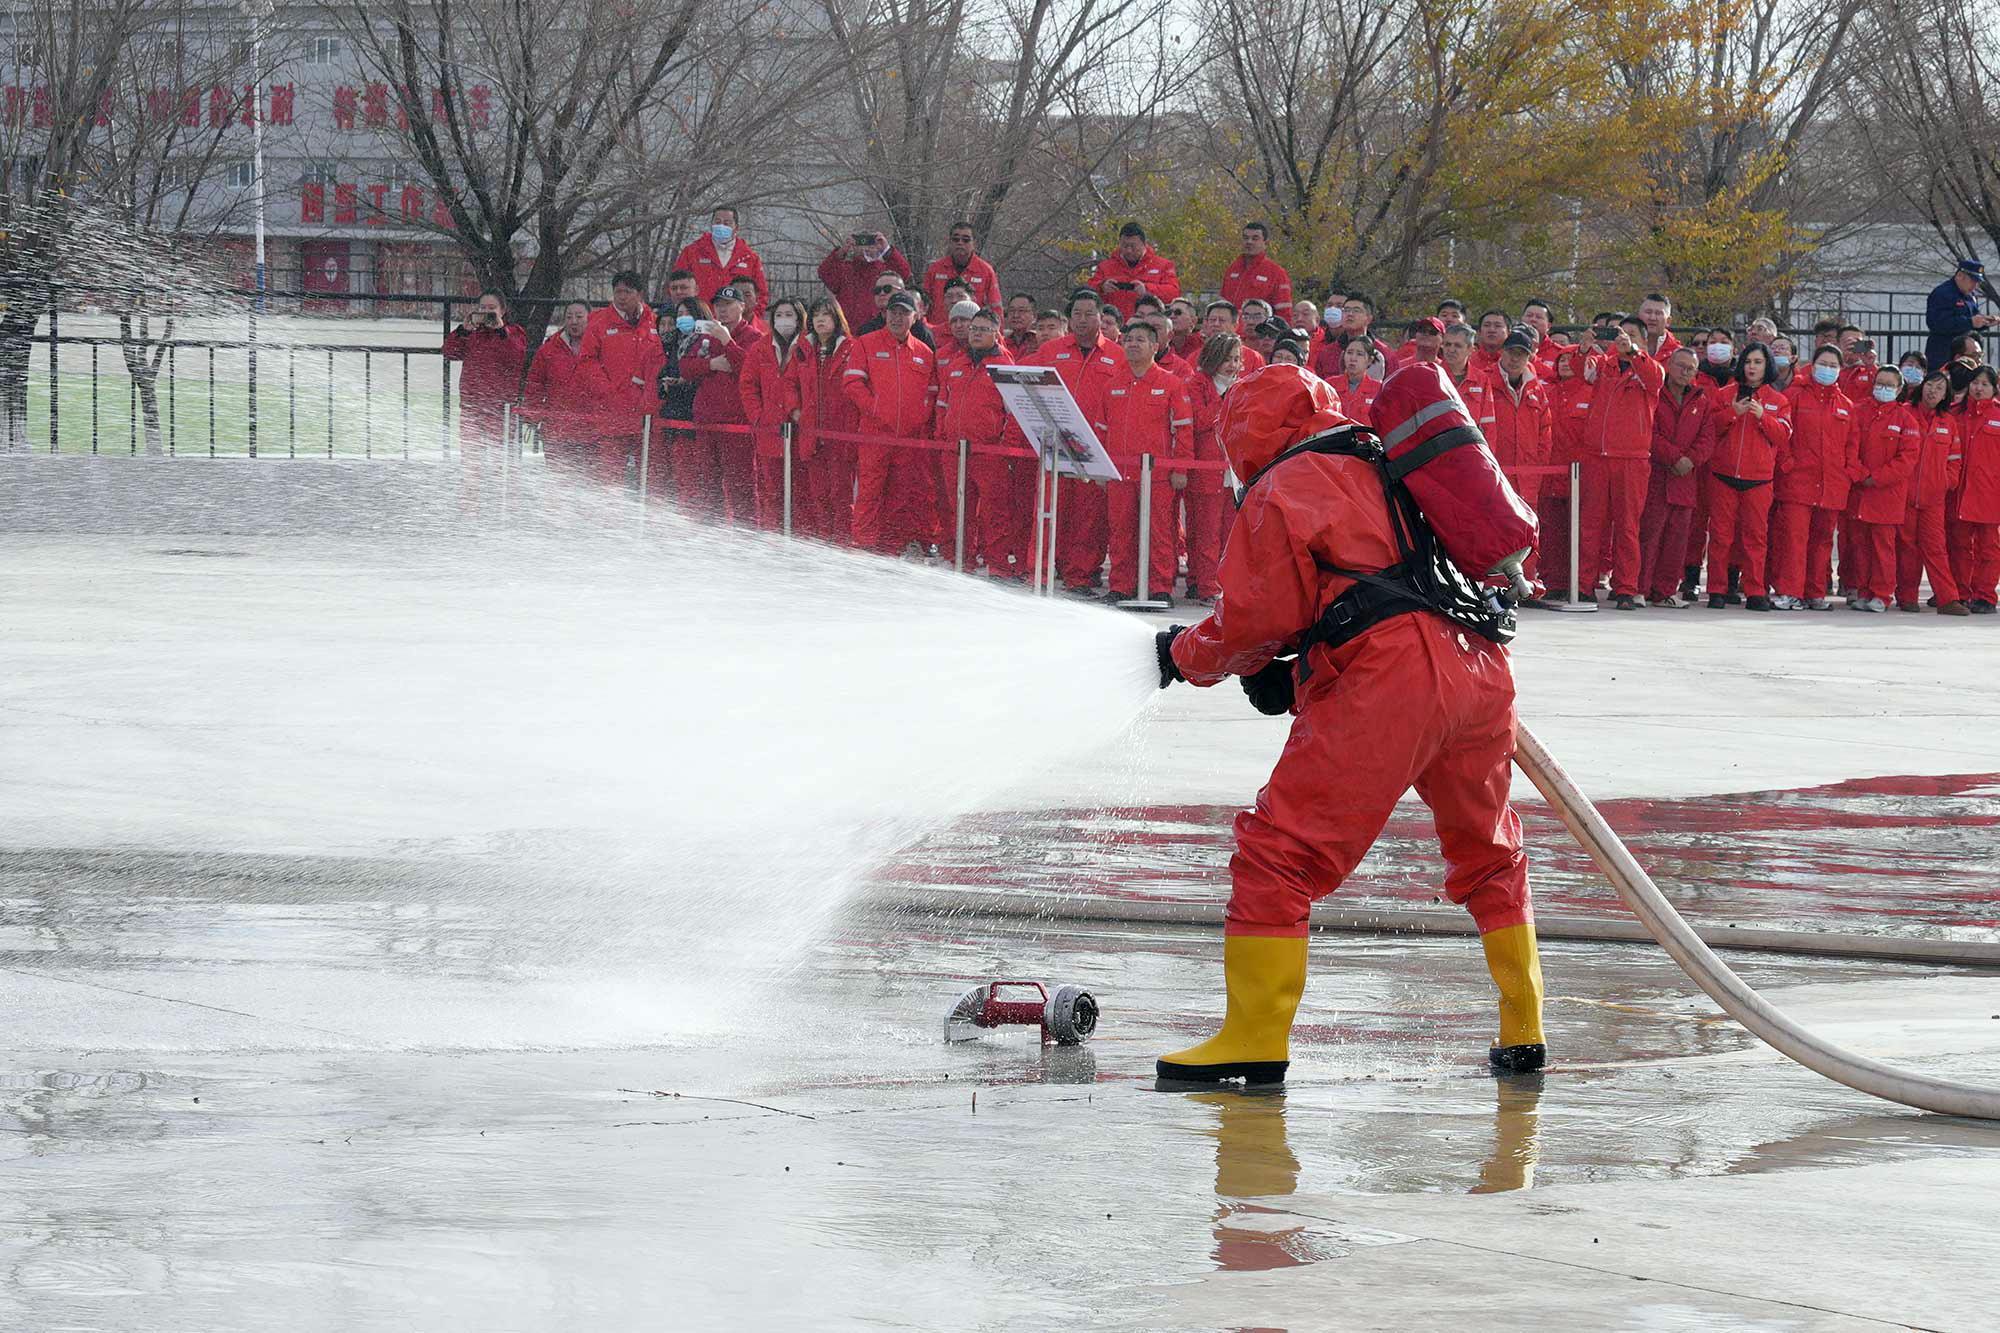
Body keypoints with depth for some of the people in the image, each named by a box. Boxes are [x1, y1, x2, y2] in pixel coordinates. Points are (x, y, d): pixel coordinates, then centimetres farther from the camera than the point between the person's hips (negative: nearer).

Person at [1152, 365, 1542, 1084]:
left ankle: (1256, 1041, -7)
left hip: (1384, 685, -7)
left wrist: (1184, 655, 20)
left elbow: (1255, 621, 0)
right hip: (1480, 664, 7)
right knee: (1487, 854, 25)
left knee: (1279, 853, -2)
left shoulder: (1279, 492, 5)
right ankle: (1523, 1032, 25)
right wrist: (1297, 674, 31)